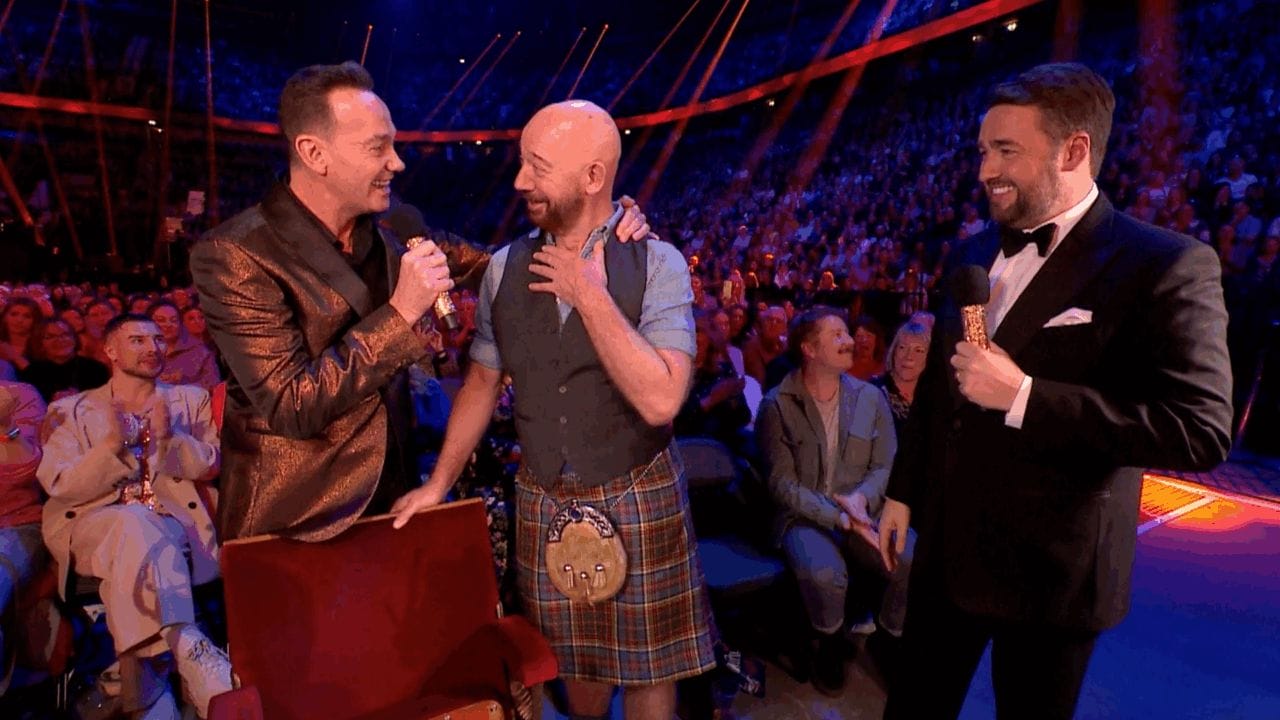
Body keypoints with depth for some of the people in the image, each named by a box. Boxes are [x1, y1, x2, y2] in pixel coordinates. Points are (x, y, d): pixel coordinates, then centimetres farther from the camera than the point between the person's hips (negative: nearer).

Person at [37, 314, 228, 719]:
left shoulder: (191, 399, 17)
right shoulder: (69, 411, 15)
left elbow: (210, 467, 5)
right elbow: (60, 487, 2)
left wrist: (170, 436, -13)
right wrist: (113, 445, -16)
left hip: (172, 526, 1)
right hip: (93, 527, -1)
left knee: (136, 545, -35)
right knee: (134, 522, -36)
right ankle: (190, 651, -43)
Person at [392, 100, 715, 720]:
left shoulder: (657, 263, -13)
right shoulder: (505, 267, -2)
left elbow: (660, 401, -24)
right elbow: (482, 381, 7)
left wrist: (588, 292, -23)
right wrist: (439, 483, 8)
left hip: (639, 501, -2)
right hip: (544, 503, 3)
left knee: (646, 664, 13)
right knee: (574, 661, 19)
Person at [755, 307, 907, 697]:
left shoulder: (871, 397, 7)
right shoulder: (776, 405, -6)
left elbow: (885, 467, 6)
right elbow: (783, 483, -10)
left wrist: (861, 498, -16)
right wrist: (838, 518, -20)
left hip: (864, 514, 4)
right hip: (805, 517, -3)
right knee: (824, 574, -35)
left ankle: (890, 637, 9)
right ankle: (829, 645, 2)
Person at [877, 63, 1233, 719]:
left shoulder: (1165, 265, -14)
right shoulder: (976, 252, 7)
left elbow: (1201, 431, -21)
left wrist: (1025, 396, -27)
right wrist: (903, 491, 14)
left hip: (1050, 567, -5)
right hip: (945, 547, 6)